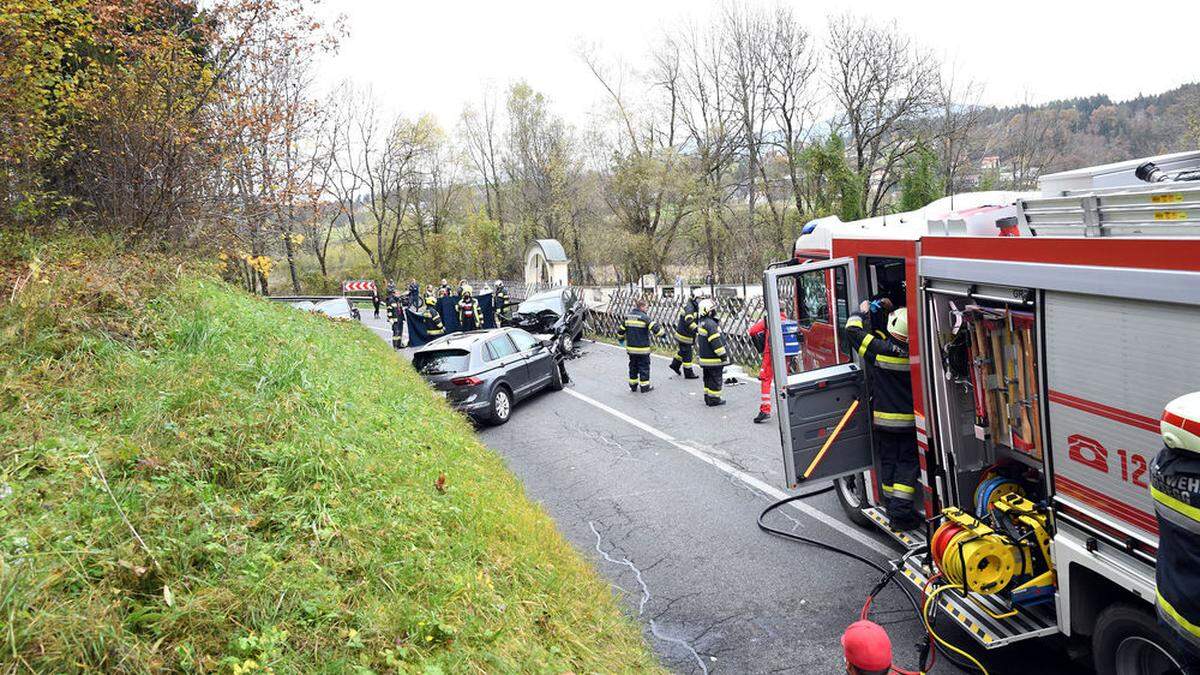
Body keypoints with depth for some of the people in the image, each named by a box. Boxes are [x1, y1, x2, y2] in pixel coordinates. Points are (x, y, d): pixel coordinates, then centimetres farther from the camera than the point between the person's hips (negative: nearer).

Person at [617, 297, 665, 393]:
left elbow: (621, 329, 10)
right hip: (642, 349, -6)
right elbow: (655, 327, -20)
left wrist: (621, 339, 27)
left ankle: (633, 385, 23)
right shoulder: (644, 317, -15)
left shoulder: (627, 316, 4)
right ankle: (644, 386, 10)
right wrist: (662, 333, -3)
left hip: (630, 347, 6)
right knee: (644, 367, 5)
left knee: (633, 366, 17)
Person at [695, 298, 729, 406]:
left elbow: (698, 340, 19)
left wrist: (699, 353, 27)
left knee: (708, 378, 18)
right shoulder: (711, 324, -21)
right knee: (716, 379, 1)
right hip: (713, 358, -9)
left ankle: (707, 397, 25)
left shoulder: (701, 323, 10)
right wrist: (723, 356, -16)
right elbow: (716, 342, -23)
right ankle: (714, 399, 7)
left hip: (703, 357, 9)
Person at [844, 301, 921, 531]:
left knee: (888, 461, 13)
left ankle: (891, 506, 21)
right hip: (910, 420, 0)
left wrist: (866, 311, 9)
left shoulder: (880, 348, -16)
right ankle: (902, 514, 0)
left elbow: (853, 330, -6)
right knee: (907, 463, 5)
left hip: (883, 419, 0)